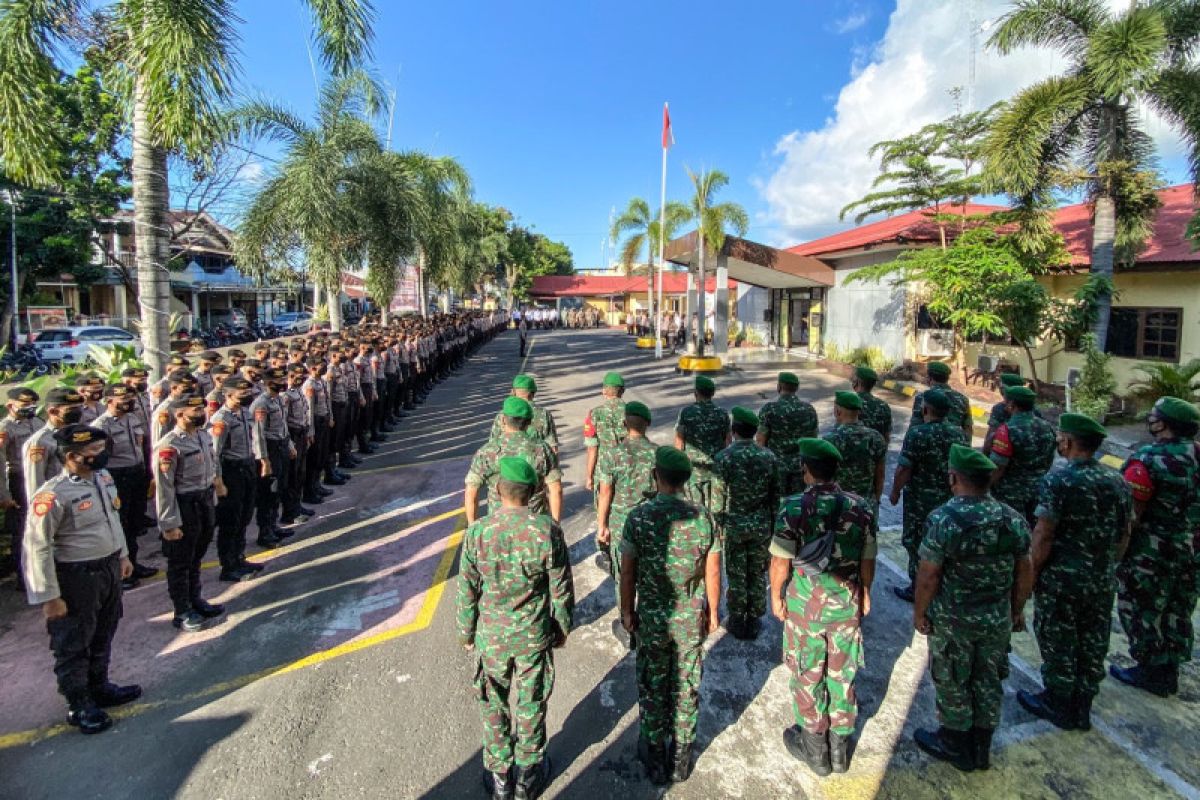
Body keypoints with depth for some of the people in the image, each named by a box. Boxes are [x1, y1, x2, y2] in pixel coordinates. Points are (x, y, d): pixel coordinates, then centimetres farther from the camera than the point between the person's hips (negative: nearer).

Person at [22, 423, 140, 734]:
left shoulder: (103, 477, 0)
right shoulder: (53, 495, -24)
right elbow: (37, 547, -21)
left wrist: (122, 555, 18)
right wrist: (49, 596, -18)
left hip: (109, 568, 7)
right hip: (76, 577, -7)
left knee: (103, 636, 23)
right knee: (74, 644, 12)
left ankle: (100, 688, 43)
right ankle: (79, 706, 29)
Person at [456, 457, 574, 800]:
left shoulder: (477, 532, -18)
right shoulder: (547, 530, -20)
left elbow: (467, 590, -7)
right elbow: (561, 588, -11)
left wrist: (466, 631, 9)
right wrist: (562, 626, 7)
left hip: (491, 636, 1)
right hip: (535, 635, 0)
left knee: (494, 703, 21)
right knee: (531, 704, 20)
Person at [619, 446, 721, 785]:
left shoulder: (639, 517, -17)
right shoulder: (703, 518, -13)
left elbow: (627, 572, -10)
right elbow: (713, 573, -5)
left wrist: (627, 611, 4)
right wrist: (713, 611, 10)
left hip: (652, 619, -1)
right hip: (692, 620, 1)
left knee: (652, 689, 18)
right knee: (686, 689, 18)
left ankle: (655, 757, 35)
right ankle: (681, 758, 36)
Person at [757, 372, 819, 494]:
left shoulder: (769, 409, -10)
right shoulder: (809, 409, 2)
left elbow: (761, 441, -9)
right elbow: (814, 439, 8)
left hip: (776, 466, -3)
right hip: (802, 466, 3)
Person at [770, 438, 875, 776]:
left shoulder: (793, 507, -19)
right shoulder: (861, 507, -8)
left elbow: (781, 561, -15)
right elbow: (868, 560, 1)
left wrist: (776, 595, 0)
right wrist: (865, 592, 17)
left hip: (804, 604, -3)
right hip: (847, 603, 3)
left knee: (808, 676, 15)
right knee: (842, 675, 20)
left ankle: (815, 750, 32)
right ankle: (840, 747, 36)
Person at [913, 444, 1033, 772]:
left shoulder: (943, 518, -23)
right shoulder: (1012, 518, -6)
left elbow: (928, 574, -20)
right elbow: (1025, 571, 3)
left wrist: (919, 611, -6)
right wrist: (1017, 609, 17)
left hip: (953, 619, -5)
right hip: (998, 619, 5)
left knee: (952, 683, 14)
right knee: (988, 682, 20)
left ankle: (956, 746, 32)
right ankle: (981, 748, 37)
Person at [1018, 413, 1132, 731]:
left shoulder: (1059, 479, -20)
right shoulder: (1117, 480, 1)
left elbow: (1043, 536, -20)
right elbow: (1125, 532, 10)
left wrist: (1032, 573, -9)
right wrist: (1108, 566, 21)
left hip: (1061, 579, -6)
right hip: (1103, 582, 7)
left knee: (1058, 644, 10)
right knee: (1092, 645, 17)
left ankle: (1058, 705, 25)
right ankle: (1082, 709, 32)